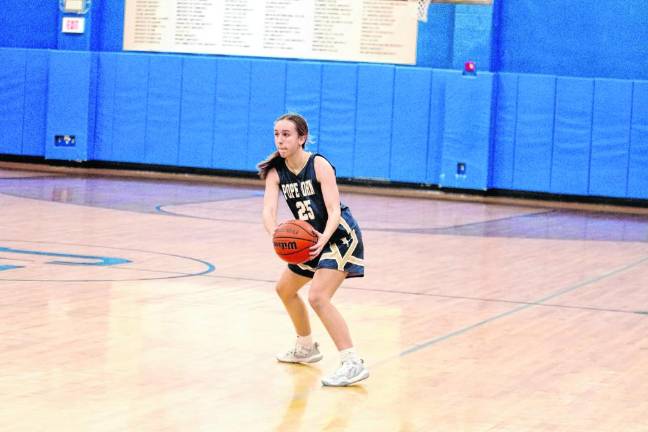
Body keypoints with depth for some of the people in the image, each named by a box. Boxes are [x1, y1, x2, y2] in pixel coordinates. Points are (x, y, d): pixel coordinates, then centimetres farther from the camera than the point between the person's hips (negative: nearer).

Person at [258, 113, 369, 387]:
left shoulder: (319, 165, -21)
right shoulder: (276, 172, -5)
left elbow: (334, 210, -28)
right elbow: (268, 211, -20)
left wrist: (324, 237, -48)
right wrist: (275, 233, -43)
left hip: (340, 236, -8)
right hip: (313, 239, 8)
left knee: (318, 297, -25)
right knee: (285, 289, 22)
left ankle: (353, 364, -27)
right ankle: (306, 348, 44)